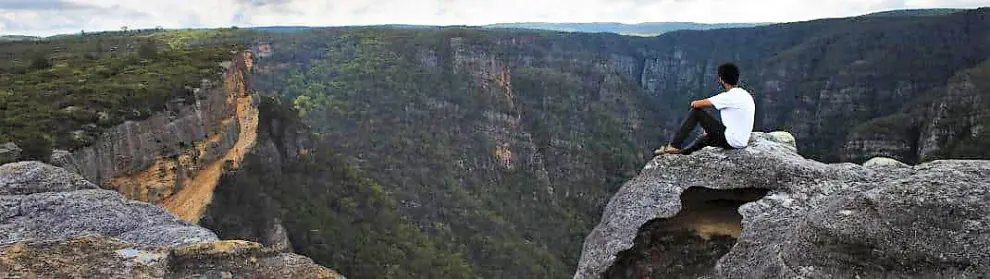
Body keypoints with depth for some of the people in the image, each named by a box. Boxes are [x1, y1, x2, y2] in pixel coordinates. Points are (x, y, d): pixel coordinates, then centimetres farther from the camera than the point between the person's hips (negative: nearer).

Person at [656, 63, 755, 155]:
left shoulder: (730, 96, -17)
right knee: (704, 138, 29)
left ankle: (674, 146, -2)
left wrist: (694, 103, 11)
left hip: (731, 141, -9)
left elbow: (697, 104, -12)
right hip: (741, 142, 9)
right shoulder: (745, 94, 11)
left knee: (696, 112, -5)